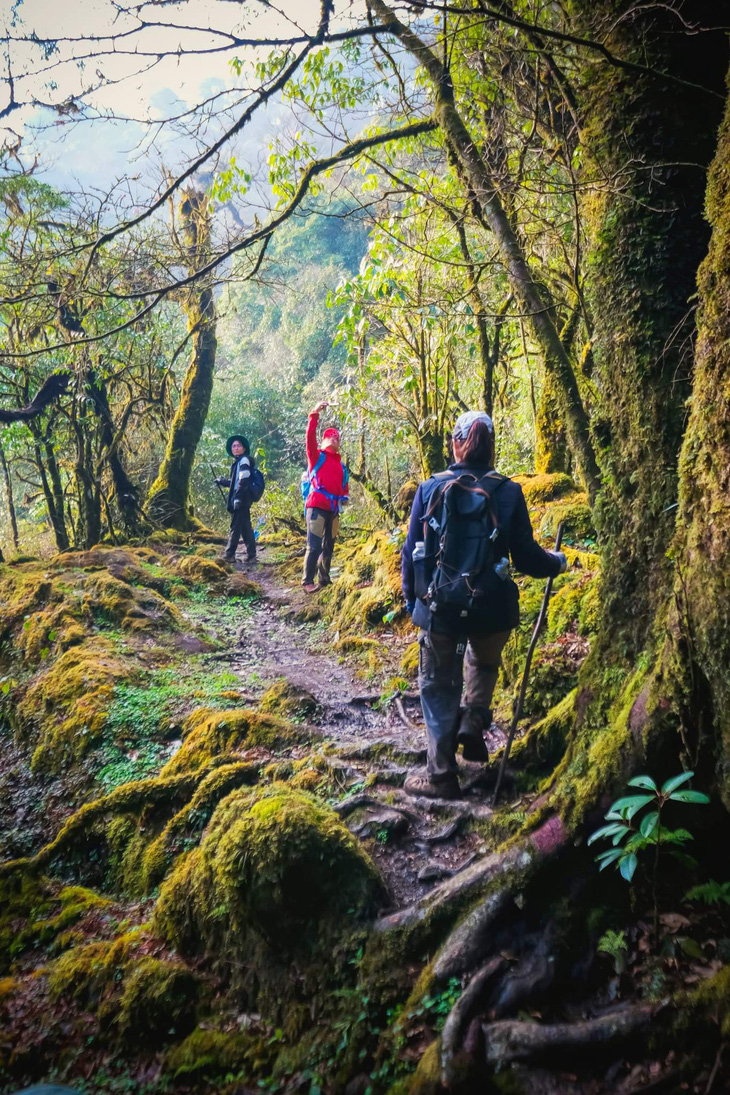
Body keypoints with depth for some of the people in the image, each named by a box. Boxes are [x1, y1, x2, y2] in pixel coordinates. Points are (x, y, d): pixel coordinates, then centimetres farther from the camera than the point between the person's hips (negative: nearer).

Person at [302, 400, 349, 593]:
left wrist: (344, 497, 6)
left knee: (328, 546, 10)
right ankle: (307, 581, -7)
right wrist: (315, 414, -15)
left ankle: (324, 580, 19)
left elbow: (344, 485, 28)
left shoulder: (341, 465, 19)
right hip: (317, 506, -6)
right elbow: (310, 437, -9)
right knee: (314, 545, -11)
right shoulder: (317, 456, 6)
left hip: (334, 509, 6)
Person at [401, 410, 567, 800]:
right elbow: (525, 556, -5)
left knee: (438, 688, 14)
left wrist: (411, 599, 14)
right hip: (490, 609, 1)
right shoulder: (508, 493, -7)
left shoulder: (430, 489, -4)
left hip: (439, 607, 0)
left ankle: (440, 774, 16)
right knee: (485, 663, 32)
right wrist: (557, 563, 16)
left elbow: (411, 551, 0)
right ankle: (473, 720, 12)